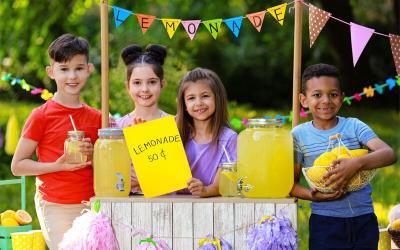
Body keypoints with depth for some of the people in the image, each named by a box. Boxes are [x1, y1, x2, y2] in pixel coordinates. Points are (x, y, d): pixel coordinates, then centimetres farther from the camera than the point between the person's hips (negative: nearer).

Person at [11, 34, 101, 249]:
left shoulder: (96, 118, 8)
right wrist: (58, 165, -16)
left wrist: (93, 156, -4)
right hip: (55, 207, -4)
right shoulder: (41, 116, -5)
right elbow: (17, 165, -4)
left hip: (90, 207, 4)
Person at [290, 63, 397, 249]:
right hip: (325, 221, -1)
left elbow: (389, 154, -13)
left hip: (364, 219, 1)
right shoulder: (299, 135, 0)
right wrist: (312, 195, -18)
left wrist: (356, 164, -30)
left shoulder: (354, 126, 0)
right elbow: (291, 181, 2)